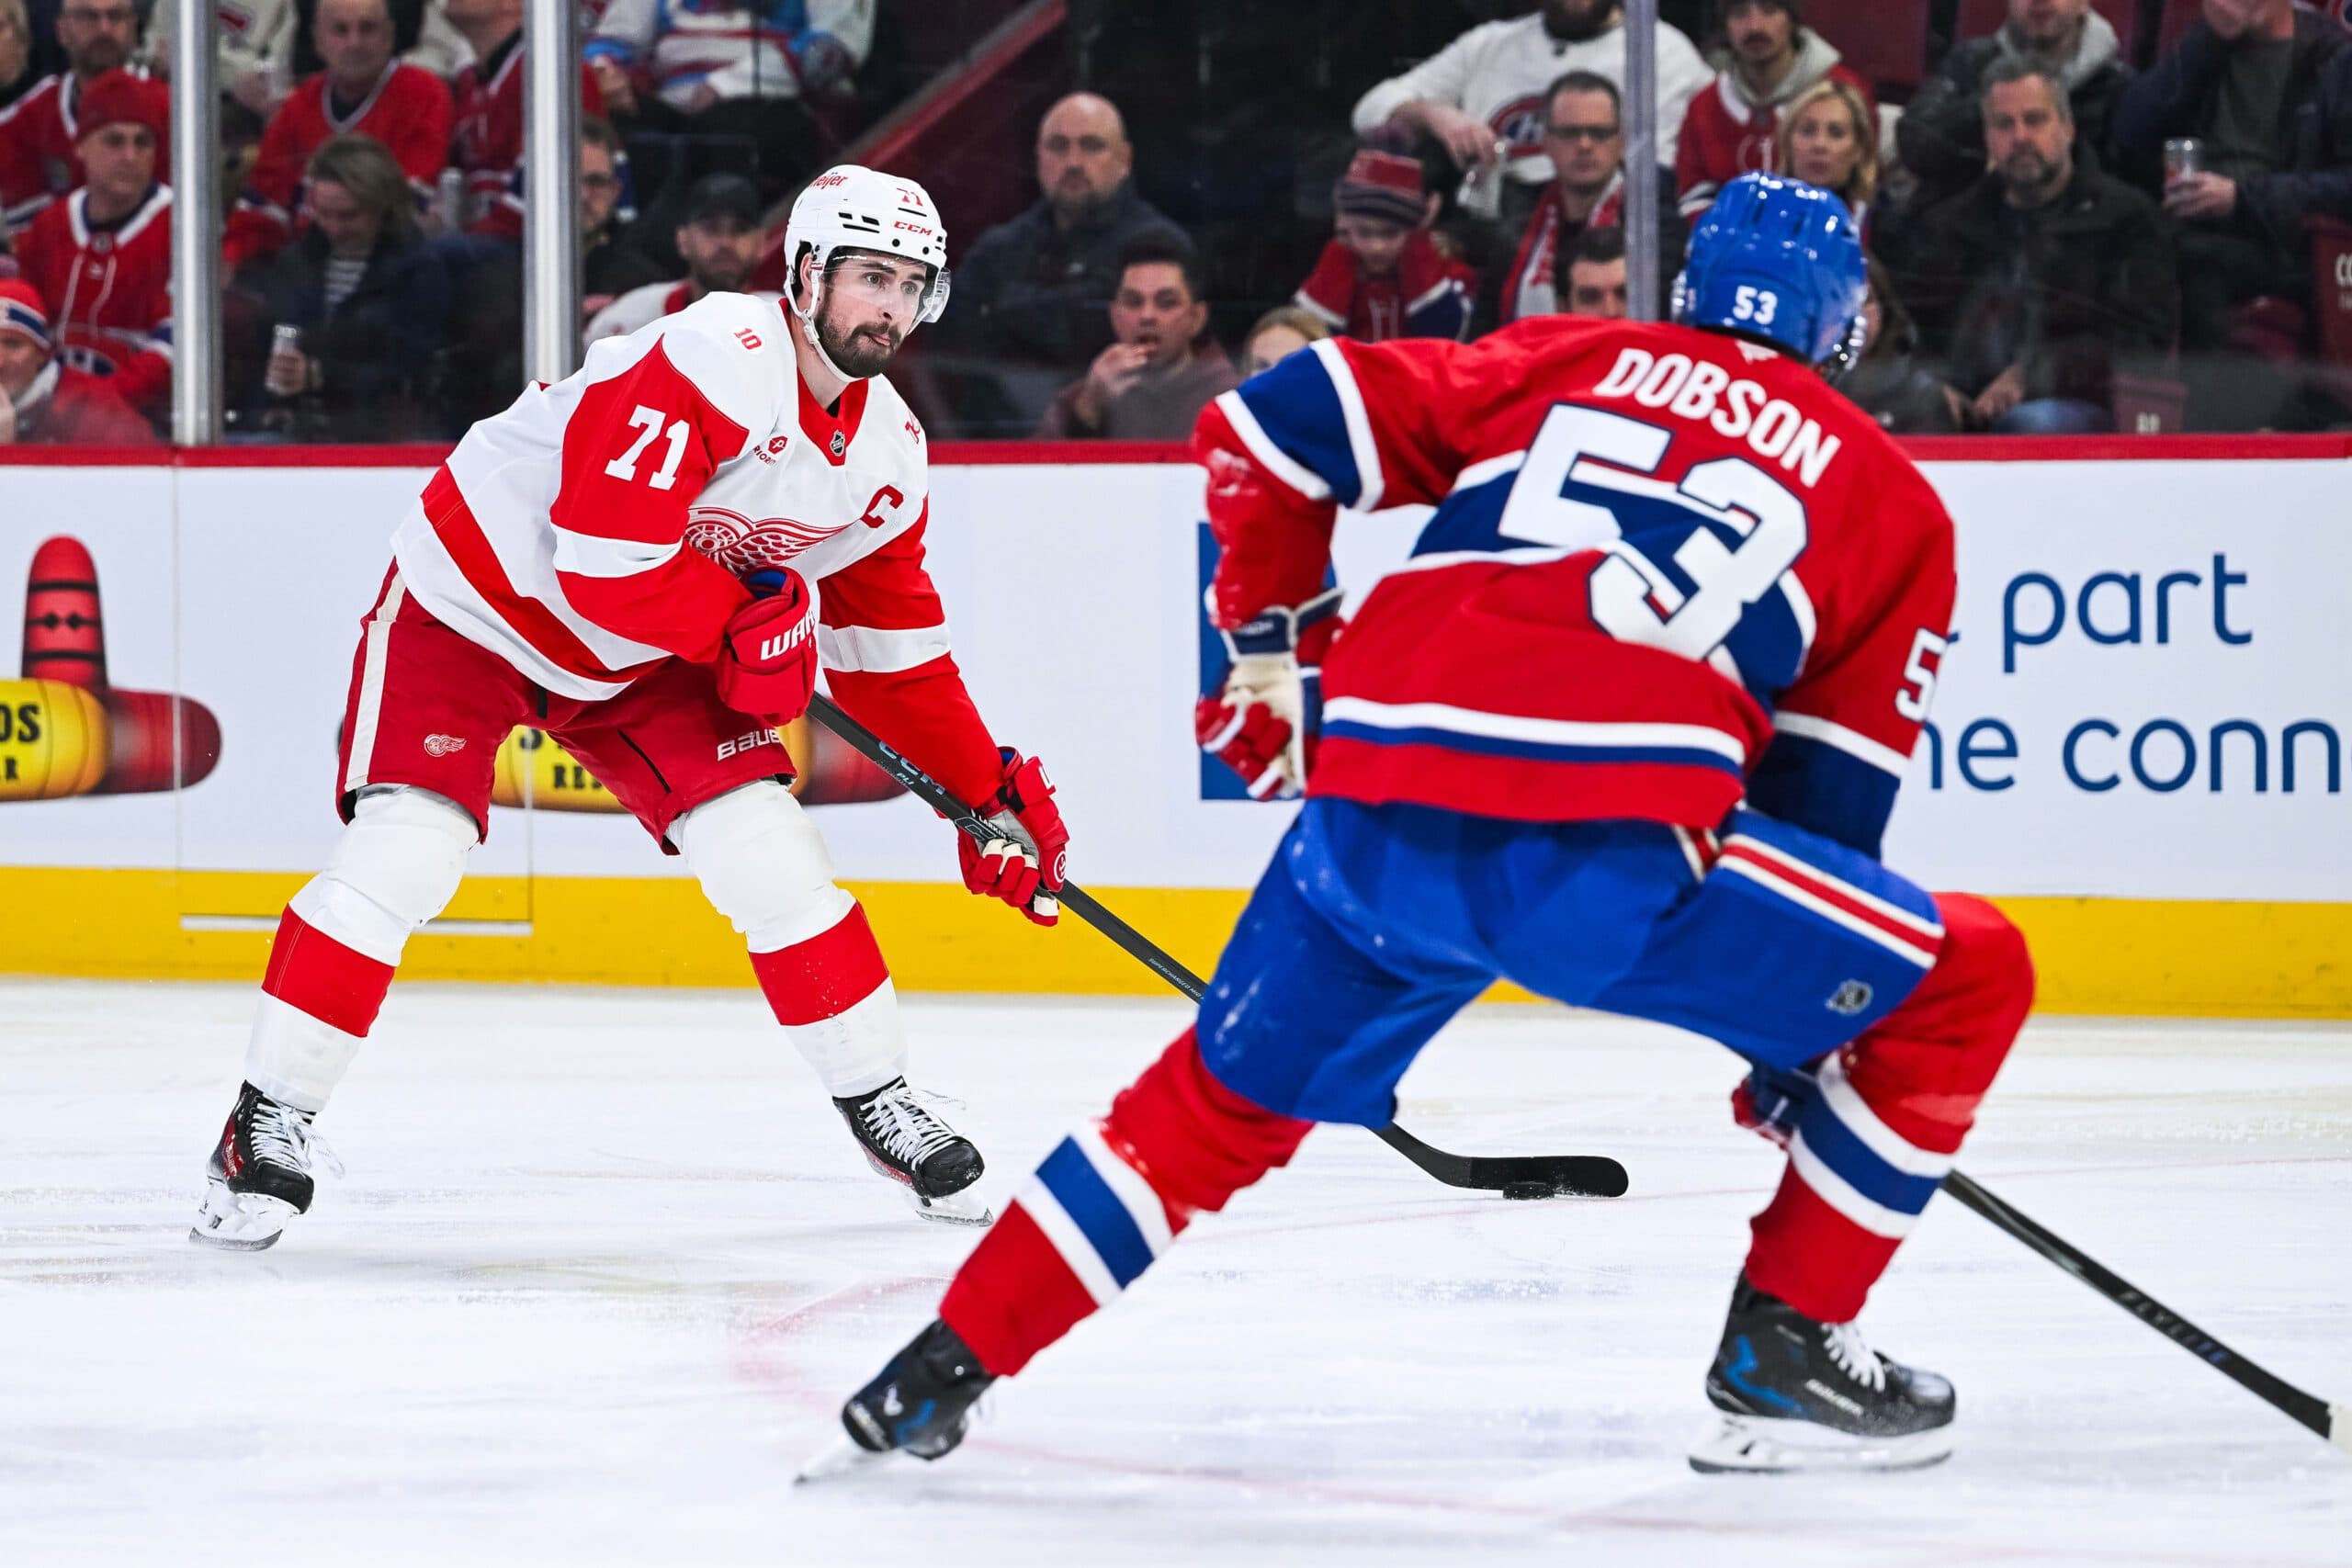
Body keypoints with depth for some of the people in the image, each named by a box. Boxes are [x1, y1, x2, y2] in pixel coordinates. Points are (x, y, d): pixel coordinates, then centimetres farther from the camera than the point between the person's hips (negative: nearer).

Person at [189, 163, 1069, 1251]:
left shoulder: (888, 454, -3)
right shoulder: (711, 361, -30)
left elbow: (893, 652, 9)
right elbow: (604, 556, -34)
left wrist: (988, 792, 5)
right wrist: (745, 626, -22)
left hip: (634, 661, 7)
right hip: (474, 598, -7)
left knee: (770, 856, -4)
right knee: (401, 857, -20)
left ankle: (878, 1101, 13)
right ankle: (270, 1123, -9)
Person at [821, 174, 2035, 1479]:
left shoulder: (1557, 362, 25)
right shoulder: (1890, 499, 19)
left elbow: (1264, 433, 18)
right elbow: (1829, 790, 18)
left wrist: (1272, 642, 31)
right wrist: (1792, 1048, 28)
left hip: (1375, 819, 4)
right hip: (1617, 847, -4)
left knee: (1221, 1100, 28)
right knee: (1961, 980, 14)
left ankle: (935, 1376, 27)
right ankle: (1780, 1354, 14)